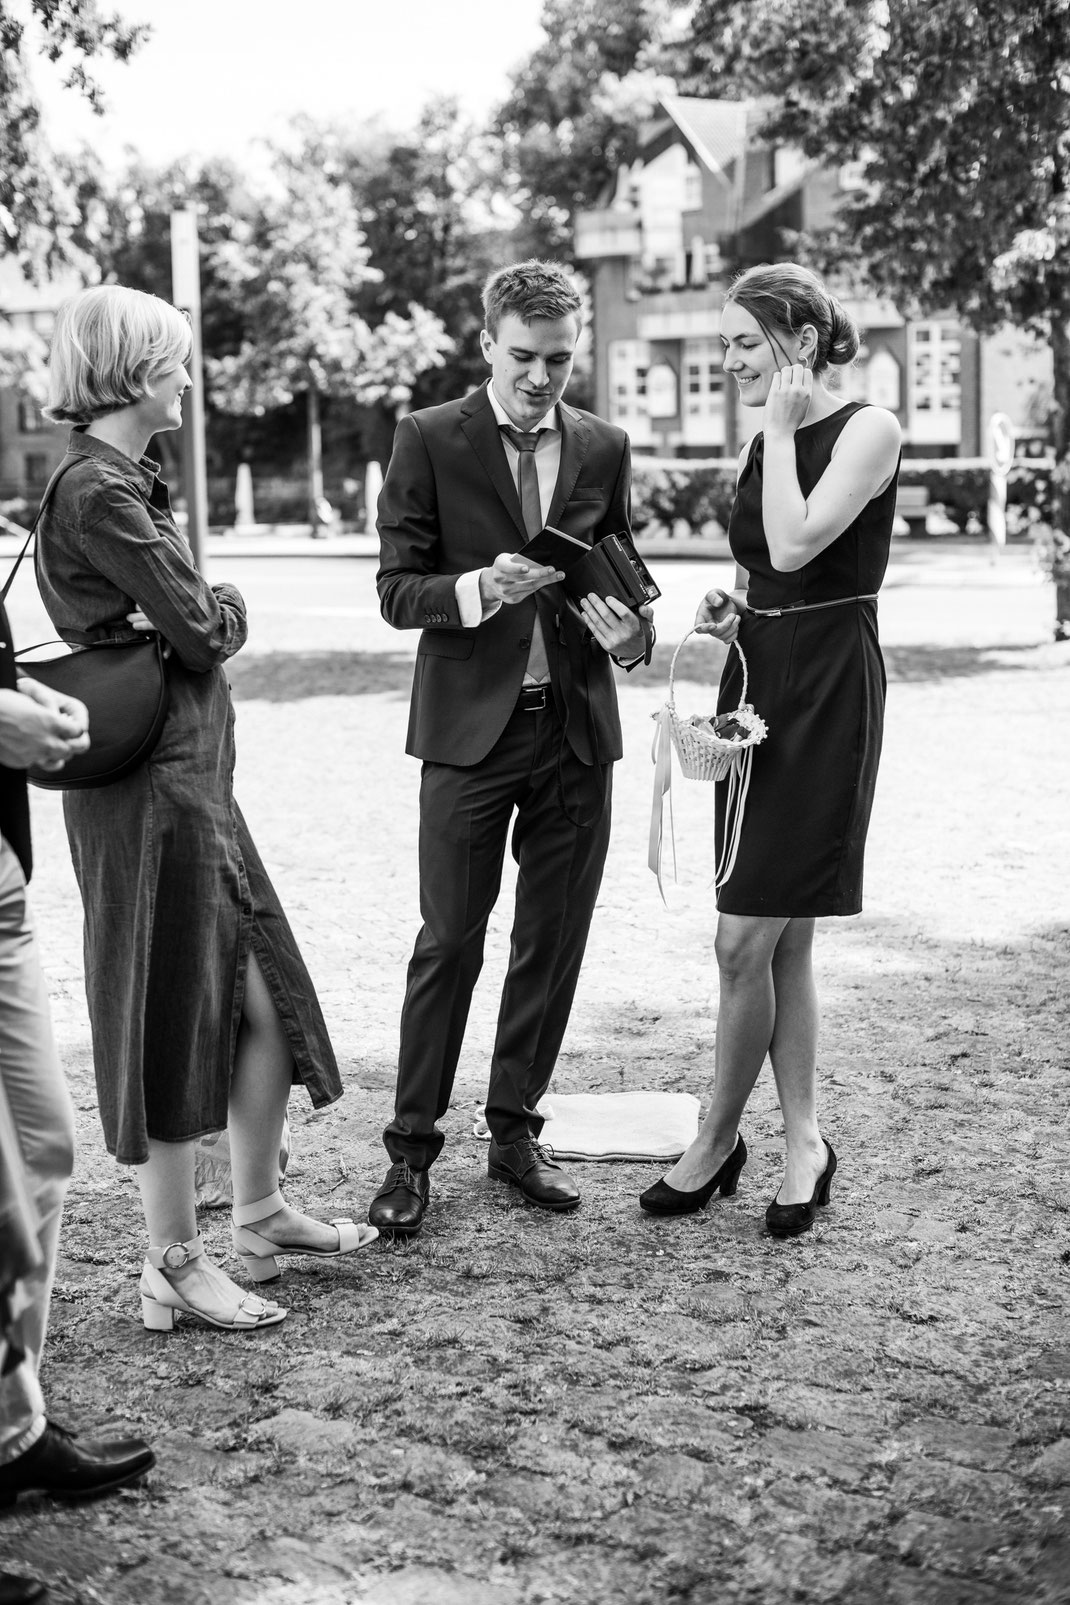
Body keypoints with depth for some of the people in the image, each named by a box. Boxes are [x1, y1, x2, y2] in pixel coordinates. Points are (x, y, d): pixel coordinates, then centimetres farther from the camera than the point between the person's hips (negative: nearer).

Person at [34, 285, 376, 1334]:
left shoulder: (120, 482, 15)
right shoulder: (98, 491, -16)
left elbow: (205, 627, 11)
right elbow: (201, 631, -17)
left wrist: (195, 613, -10)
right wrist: (218, 610, 3)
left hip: (195, 774, 10)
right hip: (149, 784, -10)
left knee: (265, 1001, 15)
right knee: (170, 1016, 0)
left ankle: (259, 1215, 30)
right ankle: (173, 1264, 12)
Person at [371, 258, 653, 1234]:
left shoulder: (604, 448, 8)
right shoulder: (430, 441, -2)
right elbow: (398, 590, -4)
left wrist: (629, 629, -8)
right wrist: (480, 587, -24)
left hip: (577, 724, 4)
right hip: (470, 724, -4)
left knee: (554, 940, 9)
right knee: (450, 940, -1)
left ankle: (516, 1132, 22)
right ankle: (412, 1147, 10)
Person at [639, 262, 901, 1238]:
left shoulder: (867, 429, -8)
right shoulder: (764, 445, 15)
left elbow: (794, 545, -22)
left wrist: (781, 434, -12)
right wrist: (729, 609, 6)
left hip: (827, 691, -8)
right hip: (756, 681, 8)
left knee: (747, 939, -6)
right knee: (784, 941, 8)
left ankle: (718, 1140, 9)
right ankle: (804, 1143, 17)